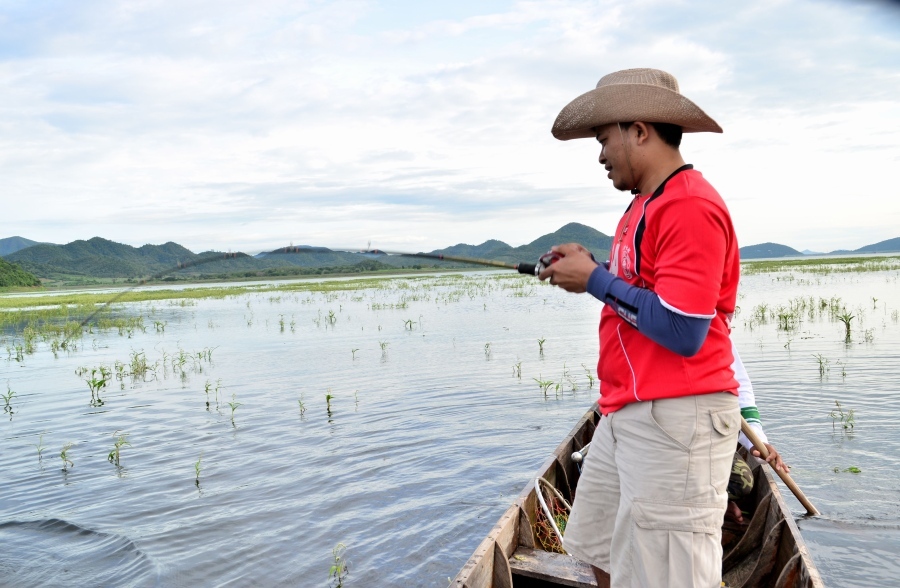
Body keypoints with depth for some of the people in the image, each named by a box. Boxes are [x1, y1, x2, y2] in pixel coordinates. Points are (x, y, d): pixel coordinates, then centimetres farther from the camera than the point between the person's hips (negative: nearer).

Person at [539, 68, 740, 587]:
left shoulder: (691, 207, -17)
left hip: (677, 419, -10)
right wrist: (588, 267, 7)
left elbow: (682, 332, -22)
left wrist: (595, 280, -13)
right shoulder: (646, 203, 16)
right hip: (627, 414, 10)